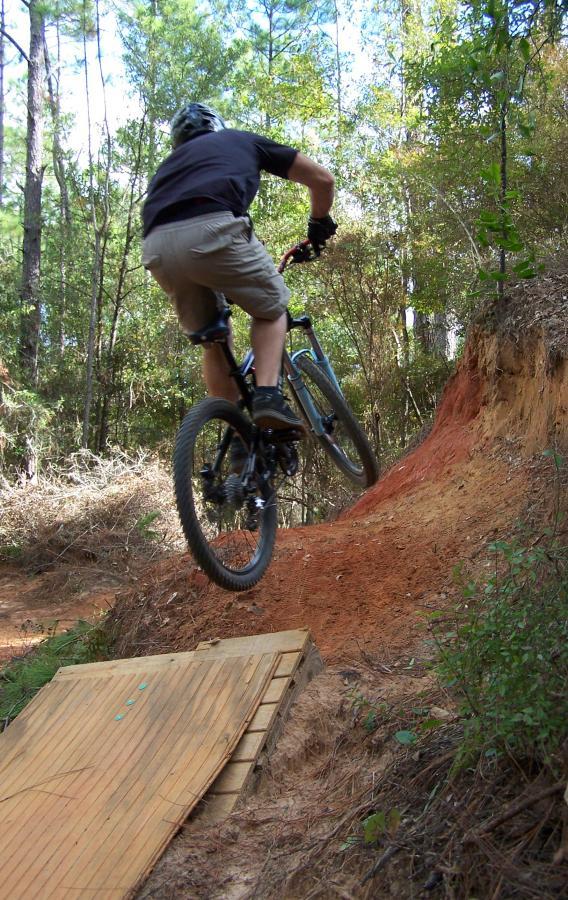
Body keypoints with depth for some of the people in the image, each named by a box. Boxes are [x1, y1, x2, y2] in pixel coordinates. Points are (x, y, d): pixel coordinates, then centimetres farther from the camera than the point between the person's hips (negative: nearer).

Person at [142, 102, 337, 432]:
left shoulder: (171, 161, 40)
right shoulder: (244, 140, 31)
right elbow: (321, 178, 28)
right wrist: (320, 224, 45)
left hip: (157, 248, 4)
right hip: (213, 229, -4)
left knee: (214, 343, 21)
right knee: (272, 308, 20)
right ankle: (268, 396, -3)